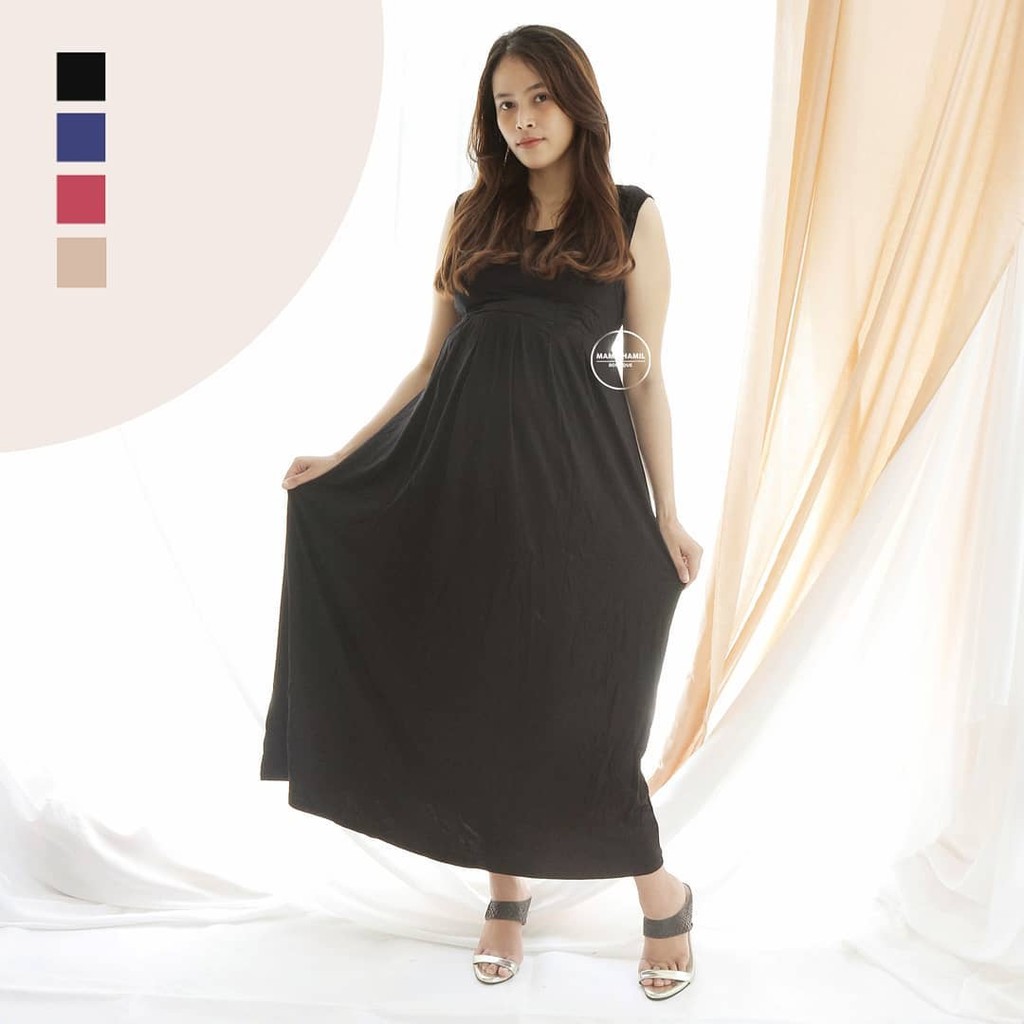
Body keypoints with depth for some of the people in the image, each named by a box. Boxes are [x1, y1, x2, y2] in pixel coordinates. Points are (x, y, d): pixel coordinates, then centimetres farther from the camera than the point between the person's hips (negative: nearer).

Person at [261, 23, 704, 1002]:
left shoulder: (632, 218, 3)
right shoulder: (471, 214, 10)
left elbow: (646, 376, 2)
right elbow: (433, 362, 12)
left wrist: (665, 516, -2)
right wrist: (342, 456, 7)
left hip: (575, 479, -3)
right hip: (465, 474, 3)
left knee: (573, 701, 0)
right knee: (482, 688, 8)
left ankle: (663, 896, 22)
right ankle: (508, 888, 28)